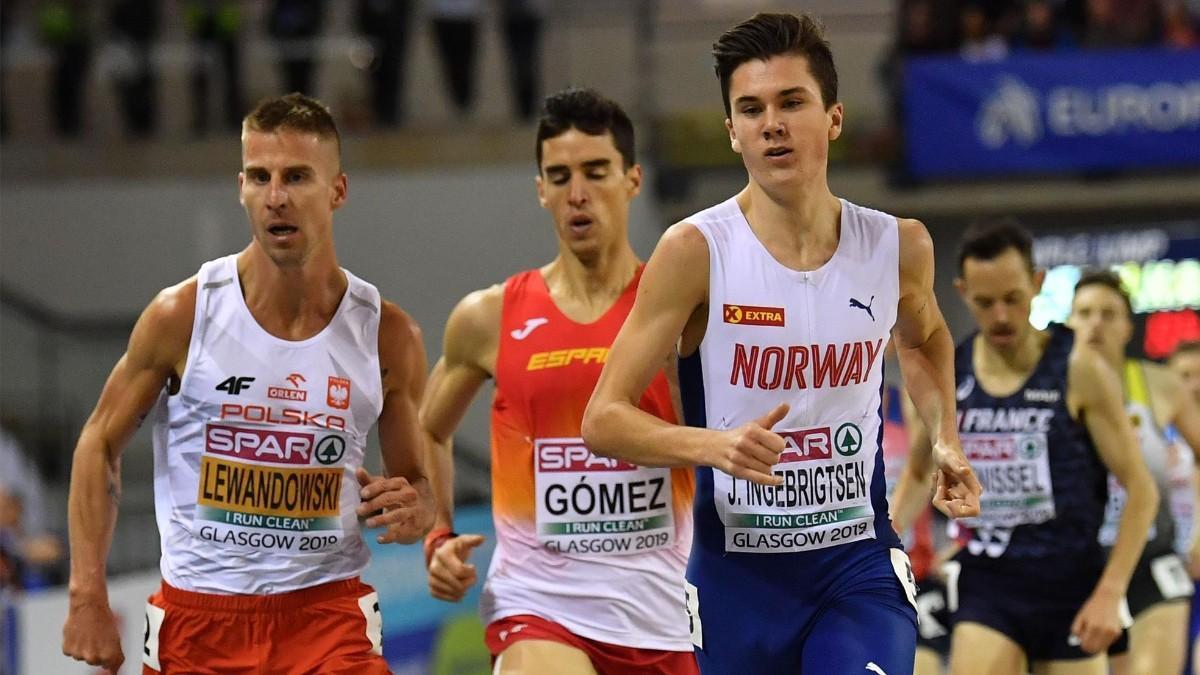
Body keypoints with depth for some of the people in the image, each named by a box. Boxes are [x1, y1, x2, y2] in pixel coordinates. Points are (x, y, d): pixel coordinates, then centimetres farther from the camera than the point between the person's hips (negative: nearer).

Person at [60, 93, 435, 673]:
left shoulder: (387, 335, -2)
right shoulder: (181, 315, -6)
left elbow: (418, 479, 11)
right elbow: (99, 444, 5)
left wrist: (414, 510, -14)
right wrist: (88, 597, -2)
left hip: (325, 609, 0)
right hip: (196, 616, 0)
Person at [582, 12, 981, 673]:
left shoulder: (898, 246, 0)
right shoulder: (697, 250, -11)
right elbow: (603, 419, -11)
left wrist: (945, 440, 10)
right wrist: (714, 445, -27)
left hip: (858, 565, 1)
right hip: (736, 569, -1)